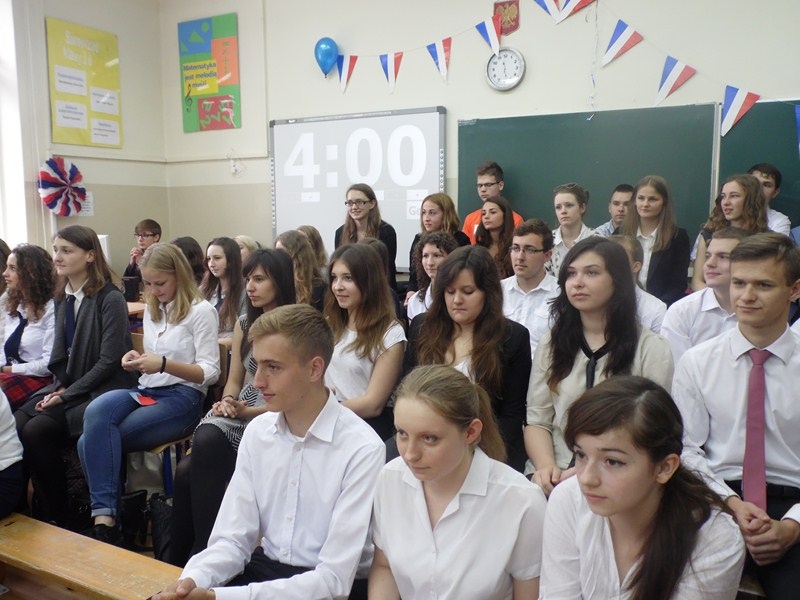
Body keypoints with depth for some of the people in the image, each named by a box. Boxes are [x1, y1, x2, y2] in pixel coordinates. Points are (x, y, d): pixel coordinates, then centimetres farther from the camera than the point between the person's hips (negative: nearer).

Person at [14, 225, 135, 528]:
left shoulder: (110, 299, -13)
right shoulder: (62, 298, 10)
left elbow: (109, 361, -16)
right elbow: (60, 352, 15)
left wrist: (67, 394, -15)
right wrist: (57, 388, -2)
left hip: (101, 390, -7)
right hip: (67, 387, 7)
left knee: (37, 431, -23)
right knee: (14, 425, -16)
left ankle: (62, 517, -6)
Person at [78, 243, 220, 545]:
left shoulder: (201, 311, -5)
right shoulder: (152, 310, 19)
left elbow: (210, 372, -9)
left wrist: (164, 365, -24)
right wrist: (137, 360, -1)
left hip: (182, 397, -6)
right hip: (146, 390, 7)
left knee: (94, 440, -24)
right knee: (95, 412, -28)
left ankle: (105, 515, -15)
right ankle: (104, 517, -26)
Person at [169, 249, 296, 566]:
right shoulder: (244, 324, 16)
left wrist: (247, 411, -15)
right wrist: (226, 404, -3)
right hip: (239, 416, 6)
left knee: (190, 469, -27)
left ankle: (203, 551, -11)